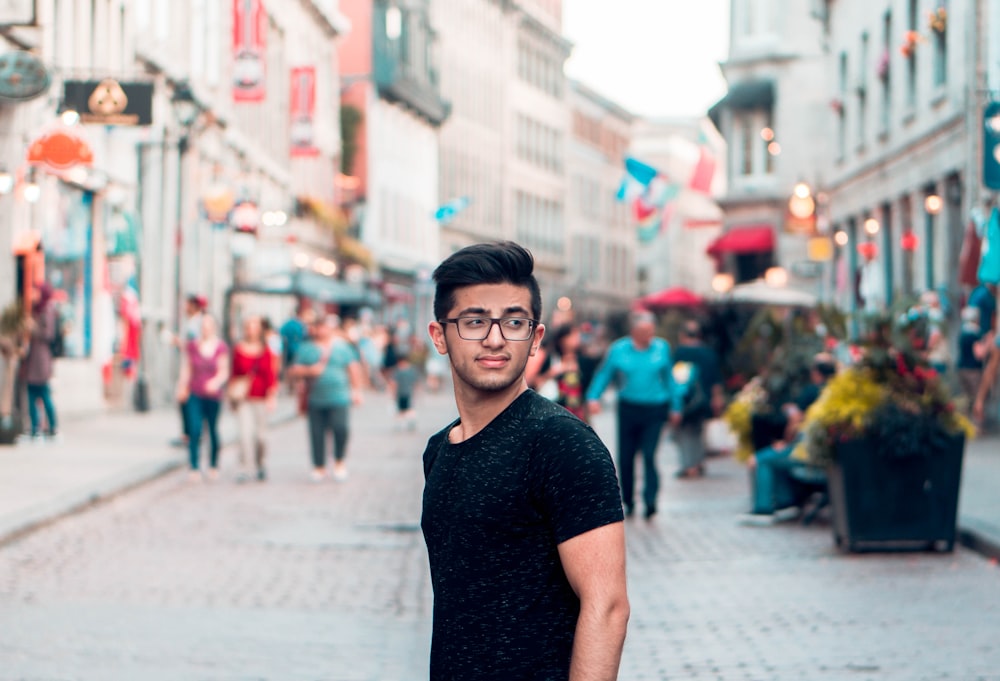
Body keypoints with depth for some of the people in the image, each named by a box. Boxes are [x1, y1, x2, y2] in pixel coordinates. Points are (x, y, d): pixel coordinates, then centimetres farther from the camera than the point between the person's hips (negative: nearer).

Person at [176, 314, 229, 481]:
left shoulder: (221, 348, -3)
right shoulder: (192, 346, 2)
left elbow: (224, 372, -4)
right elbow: (186, 369, 10)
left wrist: (217, 381, -22)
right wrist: (182, 387, 5)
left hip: (213, 395, 0)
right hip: (195, 395, 0)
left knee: (213, 431, 9)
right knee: (195, 430, -9)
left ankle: (214, 466, 25)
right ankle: (194, 468, -7)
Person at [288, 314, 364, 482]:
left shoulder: (342, 346, 9)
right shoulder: (306, 348, 8)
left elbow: (354, 369, 12)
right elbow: (293, 371, 5)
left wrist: (356, 391, 6)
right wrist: (309, 371, -13)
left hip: (338, 399, -1)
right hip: (315, 400, 1)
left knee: (341, 428, -16)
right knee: (317, 434, -1)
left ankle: (340, 462, 6)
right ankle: (319, 467, 14)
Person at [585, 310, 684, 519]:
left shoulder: (662, 348, 3)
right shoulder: (618, 349, 0)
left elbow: (669, 378, 12)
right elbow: (603, 375, 7)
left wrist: (675, 406, 15)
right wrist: (593, 398, -8)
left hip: (655, 410, -1)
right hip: (628, 409, 1)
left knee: (649, 455, -13)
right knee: (625, 457, 6)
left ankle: (650, 501, -16)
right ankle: (628, 501, 21)